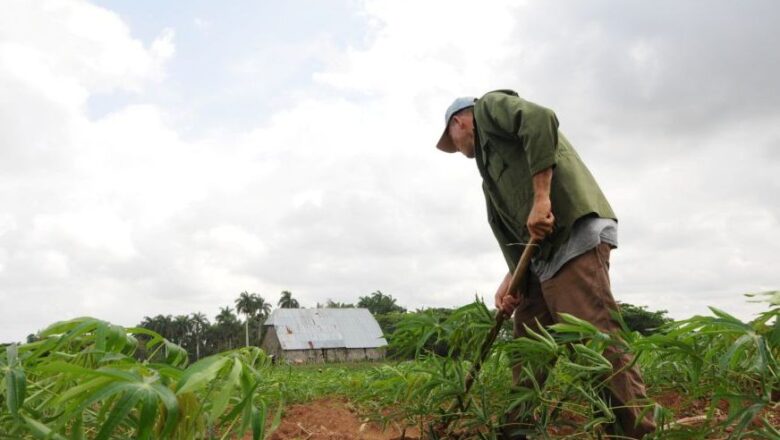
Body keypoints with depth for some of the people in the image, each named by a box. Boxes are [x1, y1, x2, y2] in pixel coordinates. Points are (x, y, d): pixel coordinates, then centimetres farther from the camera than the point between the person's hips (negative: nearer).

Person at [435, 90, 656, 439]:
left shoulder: (490, 106, 9)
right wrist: (511, 279, 9)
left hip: (573, 233, -10)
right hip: (544, 251, 10)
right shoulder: (491, 157, 32)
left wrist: (541, 198, -19)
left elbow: (540, 120, -14)